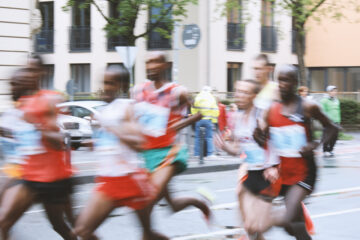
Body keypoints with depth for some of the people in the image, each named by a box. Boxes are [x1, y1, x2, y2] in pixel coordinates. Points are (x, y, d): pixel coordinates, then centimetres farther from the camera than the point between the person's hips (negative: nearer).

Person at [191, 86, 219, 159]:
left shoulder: (197, 97, 5)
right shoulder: (212, 98, 3)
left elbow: (193, 109, 6)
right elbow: (215, 110, 2)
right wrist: (214, 121, 7)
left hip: (198, 120, 1)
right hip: (208, 120, -1)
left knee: (197, 137, 5)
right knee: (209, 137, 2)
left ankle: (196, 154, 4)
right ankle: (210, 154, -2)